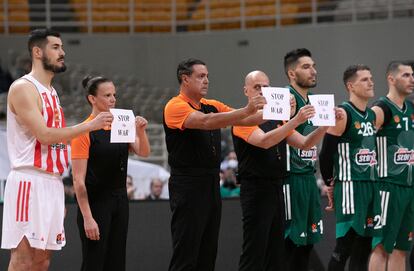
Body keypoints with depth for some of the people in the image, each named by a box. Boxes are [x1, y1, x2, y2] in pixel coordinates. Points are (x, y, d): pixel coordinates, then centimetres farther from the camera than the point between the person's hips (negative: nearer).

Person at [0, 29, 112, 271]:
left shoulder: (51, 92, 20)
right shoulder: (23, 88, -9)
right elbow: (44, 135, -19)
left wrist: (60, 196, 19)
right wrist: (91, 125, -17)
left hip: (53, 183, 9)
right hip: (30, 181, -9)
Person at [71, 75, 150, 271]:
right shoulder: (84, 132, -11)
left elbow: (143, 152, 1)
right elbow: (78, 179, -15)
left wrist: (140, 131, -18)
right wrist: (87, 218, -20)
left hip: (120, 200, 7)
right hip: (95, 203, -7)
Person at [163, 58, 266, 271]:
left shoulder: (213, 106, 14)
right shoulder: (175, 107, -10)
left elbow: (242, 120, 6)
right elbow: (205, 121, -26)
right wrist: (246, 110, -33)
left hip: (212, 184, 8)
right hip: (188, 187, -8)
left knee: (208, 253, 9)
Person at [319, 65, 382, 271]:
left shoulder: (372, 116, 14)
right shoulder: (343, 114, -11)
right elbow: (326, 153, -12)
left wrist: (373, 179, 17)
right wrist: (330, 184, -3)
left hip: (371, 185, 8)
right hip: (350, 186, -8)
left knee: (364, 244, 8)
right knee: (345, 243, -9)